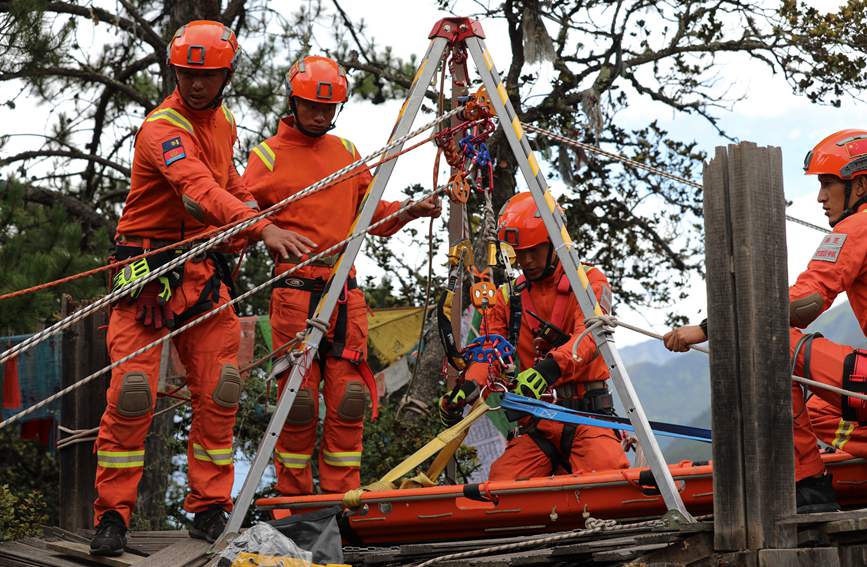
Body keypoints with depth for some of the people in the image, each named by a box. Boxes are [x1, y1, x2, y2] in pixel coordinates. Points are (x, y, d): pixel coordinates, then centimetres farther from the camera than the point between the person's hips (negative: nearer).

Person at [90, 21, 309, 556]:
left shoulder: (222, 121, 9)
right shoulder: (163, 128, -17)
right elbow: (200, 191, -35)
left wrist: (251, 209, 8)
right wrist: (262, 228, -47)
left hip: (203, 270, 7)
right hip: (148, 270, -7)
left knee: (219, 392, 2)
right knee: (133, 392, -9)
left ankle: (210, 511, 10)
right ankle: (112, 516, 0)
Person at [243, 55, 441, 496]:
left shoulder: (346, 153, 18)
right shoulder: (269, 156, 4)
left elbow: (373, 215, 23)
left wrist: (409, 211, 6)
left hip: (345, 292, 4)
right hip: (294, 290, -4)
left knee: (348, 399, -1)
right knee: (298, 398, -5)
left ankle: (341, 496, 4)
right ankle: (293, 498, 6)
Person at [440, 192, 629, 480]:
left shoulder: (588, 281, 4)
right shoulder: (508, 297, 16)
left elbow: (590, 336, -13)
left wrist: (550, 367, -32)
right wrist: (467, 387, -17)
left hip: (586, 413, -3)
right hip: (535, 422, 4)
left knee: (608, 474, -30)